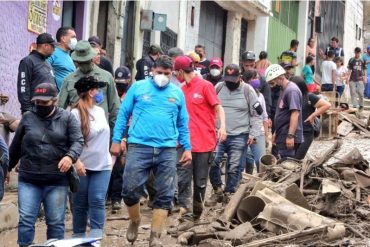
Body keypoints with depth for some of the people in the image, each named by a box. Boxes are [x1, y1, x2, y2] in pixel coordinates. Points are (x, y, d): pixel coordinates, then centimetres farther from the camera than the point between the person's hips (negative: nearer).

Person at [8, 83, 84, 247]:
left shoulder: (67, 118, 2)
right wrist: (8, 167, 23)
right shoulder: (27, 118, 8)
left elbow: (78, 141, -5)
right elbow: (15, 146, 16)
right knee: (26, 220, -2)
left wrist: (70, 156, -25)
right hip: (28, 180, 1)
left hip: (57, 181, -1)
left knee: (56, 221, 6)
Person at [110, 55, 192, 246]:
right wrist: (116, 140, 0)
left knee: (164, 195, 1)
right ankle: (135, 222, 25)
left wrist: (187, 148, 9)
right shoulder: (138, 87, 4)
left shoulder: (177, 93, 11)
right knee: (130, 190, -3)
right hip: (139, 147, -2)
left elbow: (183, 124, 15)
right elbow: (123, 114, 5)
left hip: (167, 150, 2)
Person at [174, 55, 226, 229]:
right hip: (186, 143, 4)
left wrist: (222, 126, -22)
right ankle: (187, 216, -5)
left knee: (200, 181, 6)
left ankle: (197, 213, 24)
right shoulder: (181, 90, 12)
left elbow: (218, 108, -6)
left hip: (204, 142, -4)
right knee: (183, 180, -6)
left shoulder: (205, 86, -4)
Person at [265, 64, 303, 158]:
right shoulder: (284, 90, 17)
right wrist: (276, 133, 26)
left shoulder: (292, 90, -14)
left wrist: (290, 136, -25)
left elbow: (295, 114, -21)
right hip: (282, 137, 10)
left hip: (288, 138, -10)